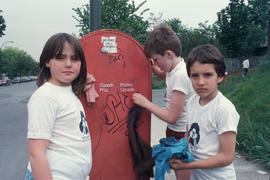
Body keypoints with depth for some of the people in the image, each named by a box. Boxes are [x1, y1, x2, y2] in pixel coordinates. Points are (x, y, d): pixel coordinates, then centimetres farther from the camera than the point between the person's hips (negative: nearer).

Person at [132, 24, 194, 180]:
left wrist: (145, 103, -13)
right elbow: (164, 76, 29)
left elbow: (171, 117, -23)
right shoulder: (175, 67, 1)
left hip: (182, 136, -9)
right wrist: (153, 66, 8)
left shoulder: (180, 76, -26)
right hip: (174, 132, 9)